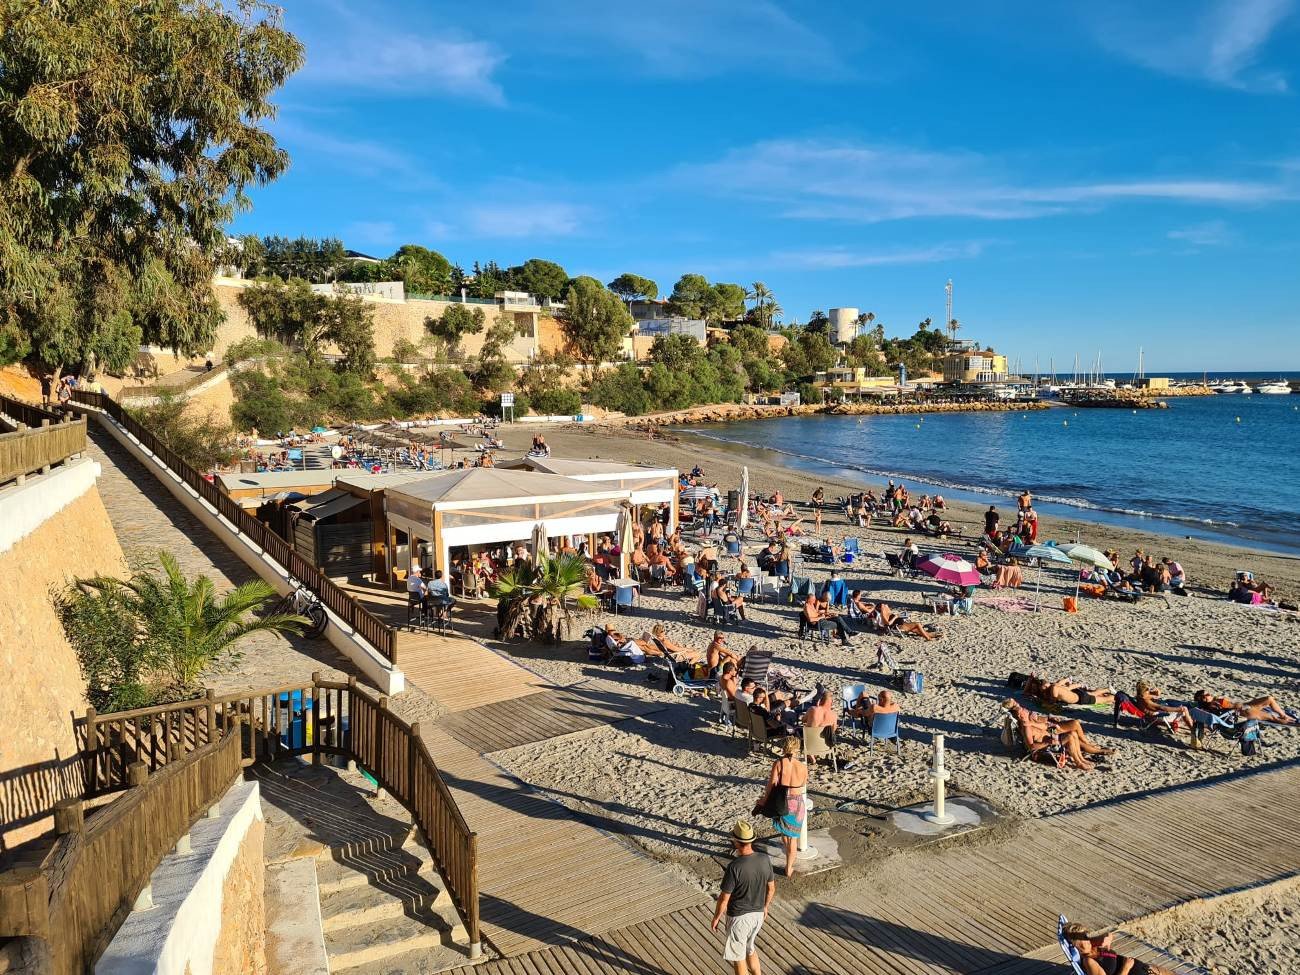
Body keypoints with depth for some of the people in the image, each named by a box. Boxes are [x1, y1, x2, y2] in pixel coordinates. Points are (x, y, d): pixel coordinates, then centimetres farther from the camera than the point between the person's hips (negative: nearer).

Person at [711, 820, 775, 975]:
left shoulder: (734, 867, -28)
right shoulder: (765, 859, -12)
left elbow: (724, 898, -19)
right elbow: (771, 888, 3)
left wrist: (716, 918, -3)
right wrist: (765, 906, 21)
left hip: (738, 917, -6)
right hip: (758, 914, 6)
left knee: (738, 957, 15)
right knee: (750, 949, 28)